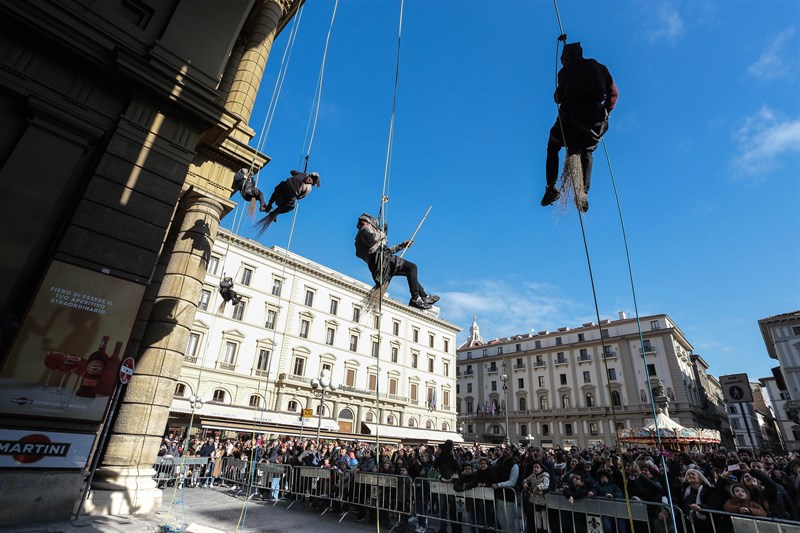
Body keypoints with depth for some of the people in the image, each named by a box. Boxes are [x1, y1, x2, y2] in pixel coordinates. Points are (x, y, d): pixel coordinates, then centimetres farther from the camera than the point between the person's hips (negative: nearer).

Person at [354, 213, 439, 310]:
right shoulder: (365, 229, 7)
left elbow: (386, 250, 36)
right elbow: (371, 239, -19)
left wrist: (401, 245, 35)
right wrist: (381, 233, 1)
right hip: (381, 260, -10)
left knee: (410, 272, 18)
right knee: (412, 267, -16)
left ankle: (424, 296, 15)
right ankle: (415, 299, -21)